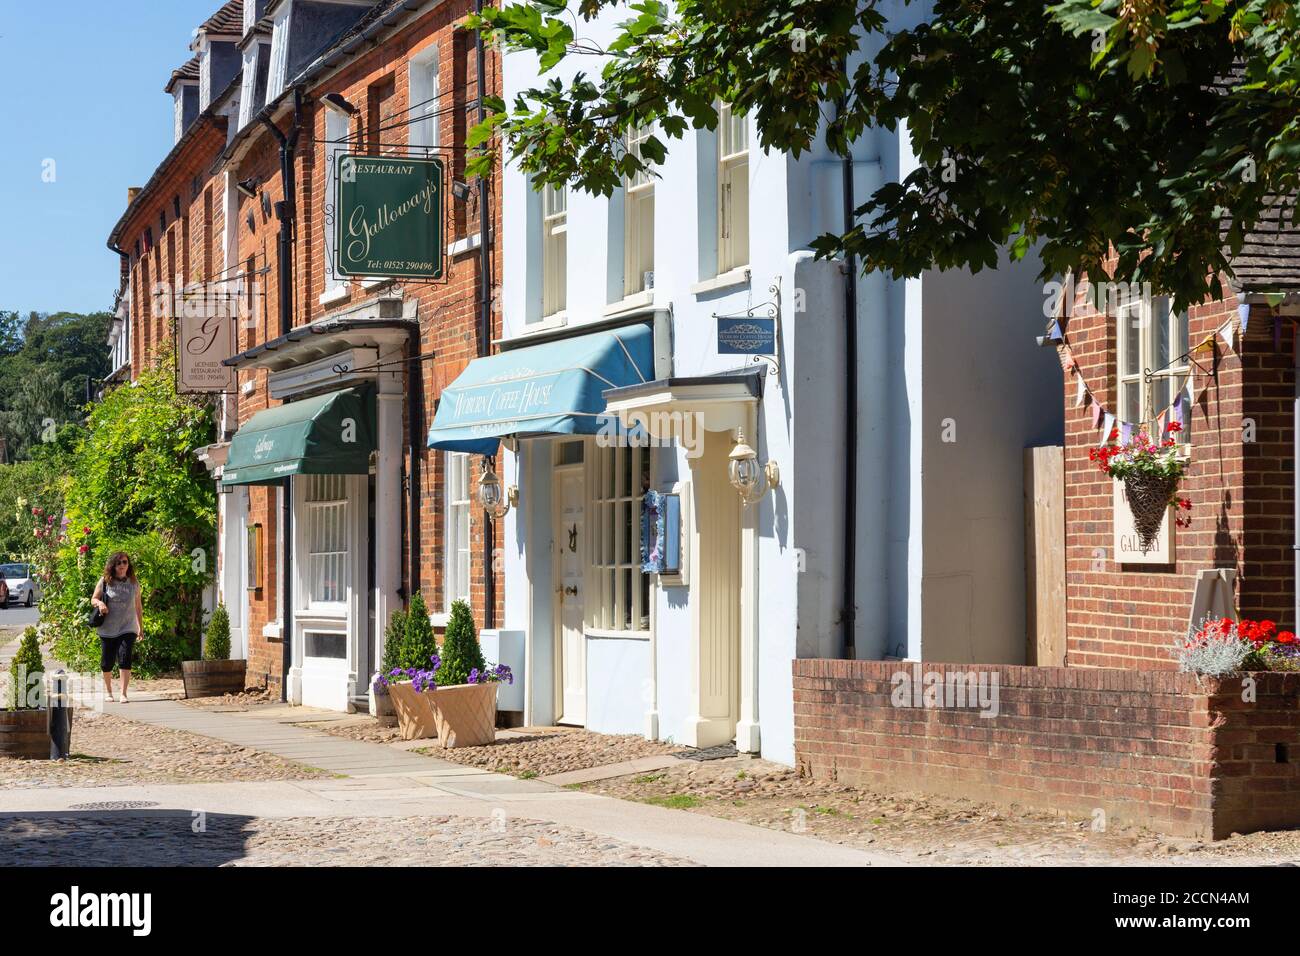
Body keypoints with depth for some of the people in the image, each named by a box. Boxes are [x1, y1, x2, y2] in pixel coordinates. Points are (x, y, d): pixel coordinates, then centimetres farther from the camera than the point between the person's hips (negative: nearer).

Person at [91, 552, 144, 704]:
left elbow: (138, 606, 14)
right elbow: (93, 599, 6)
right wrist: (99, 602, -19)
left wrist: (141, 627, 17)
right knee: (107, 662, 7)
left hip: (127, 628, 0)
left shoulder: (134, 583, 5)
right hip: (107, 629, 0)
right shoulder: (105, 581, -1)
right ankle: (108, 691, 28)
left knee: (125, 658, -16)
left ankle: (123, 694, -17)